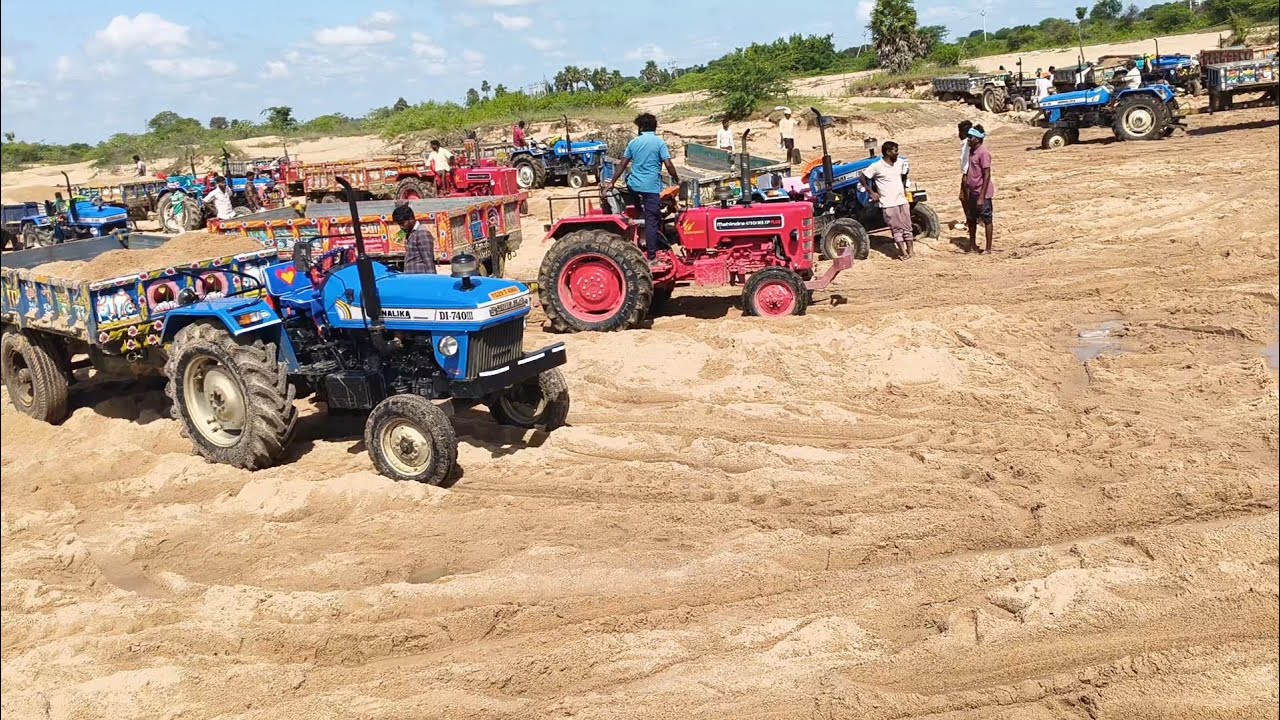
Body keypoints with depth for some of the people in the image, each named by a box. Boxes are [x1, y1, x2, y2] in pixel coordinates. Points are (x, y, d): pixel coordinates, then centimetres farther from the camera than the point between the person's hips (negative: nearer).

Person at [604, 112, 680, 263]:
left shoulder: (633, 142, 7)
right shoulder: (659, 142, -4)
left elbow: (623, 165, 8)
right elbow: (668, 165, -9)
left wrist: (612, 183, 14)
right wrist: (677, 179, 7)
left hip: (634, 185, 4)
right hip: (652, 187, -4)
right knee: (652, 220, -1)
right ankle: (651, 255, -1)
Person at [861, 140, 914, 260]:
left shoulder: (900, 163, 5)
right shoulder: (876, 166, -12)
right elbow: (863, 177, -6)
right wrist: (872, 192, -7)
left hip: (902, 200, 5)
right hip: (888, 204, -5)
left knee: (907, 227, 7)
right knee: (896, 228, -1)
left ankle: (910, 250, 13)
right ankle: (903, 252, 3)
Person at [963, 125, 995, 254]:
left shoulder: (983, 153, -17)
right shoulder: (971, 151, 9)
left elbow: (987, 176, -20)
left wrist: (981, 197, -23)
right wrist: (967, 191, 15)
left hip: (982, 192, -9)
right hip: (973, 192, 9)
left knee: (986, 219, 1)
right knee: (971, 219, 16)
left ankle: (988, 248, 8)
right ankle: (972, 246, 28)